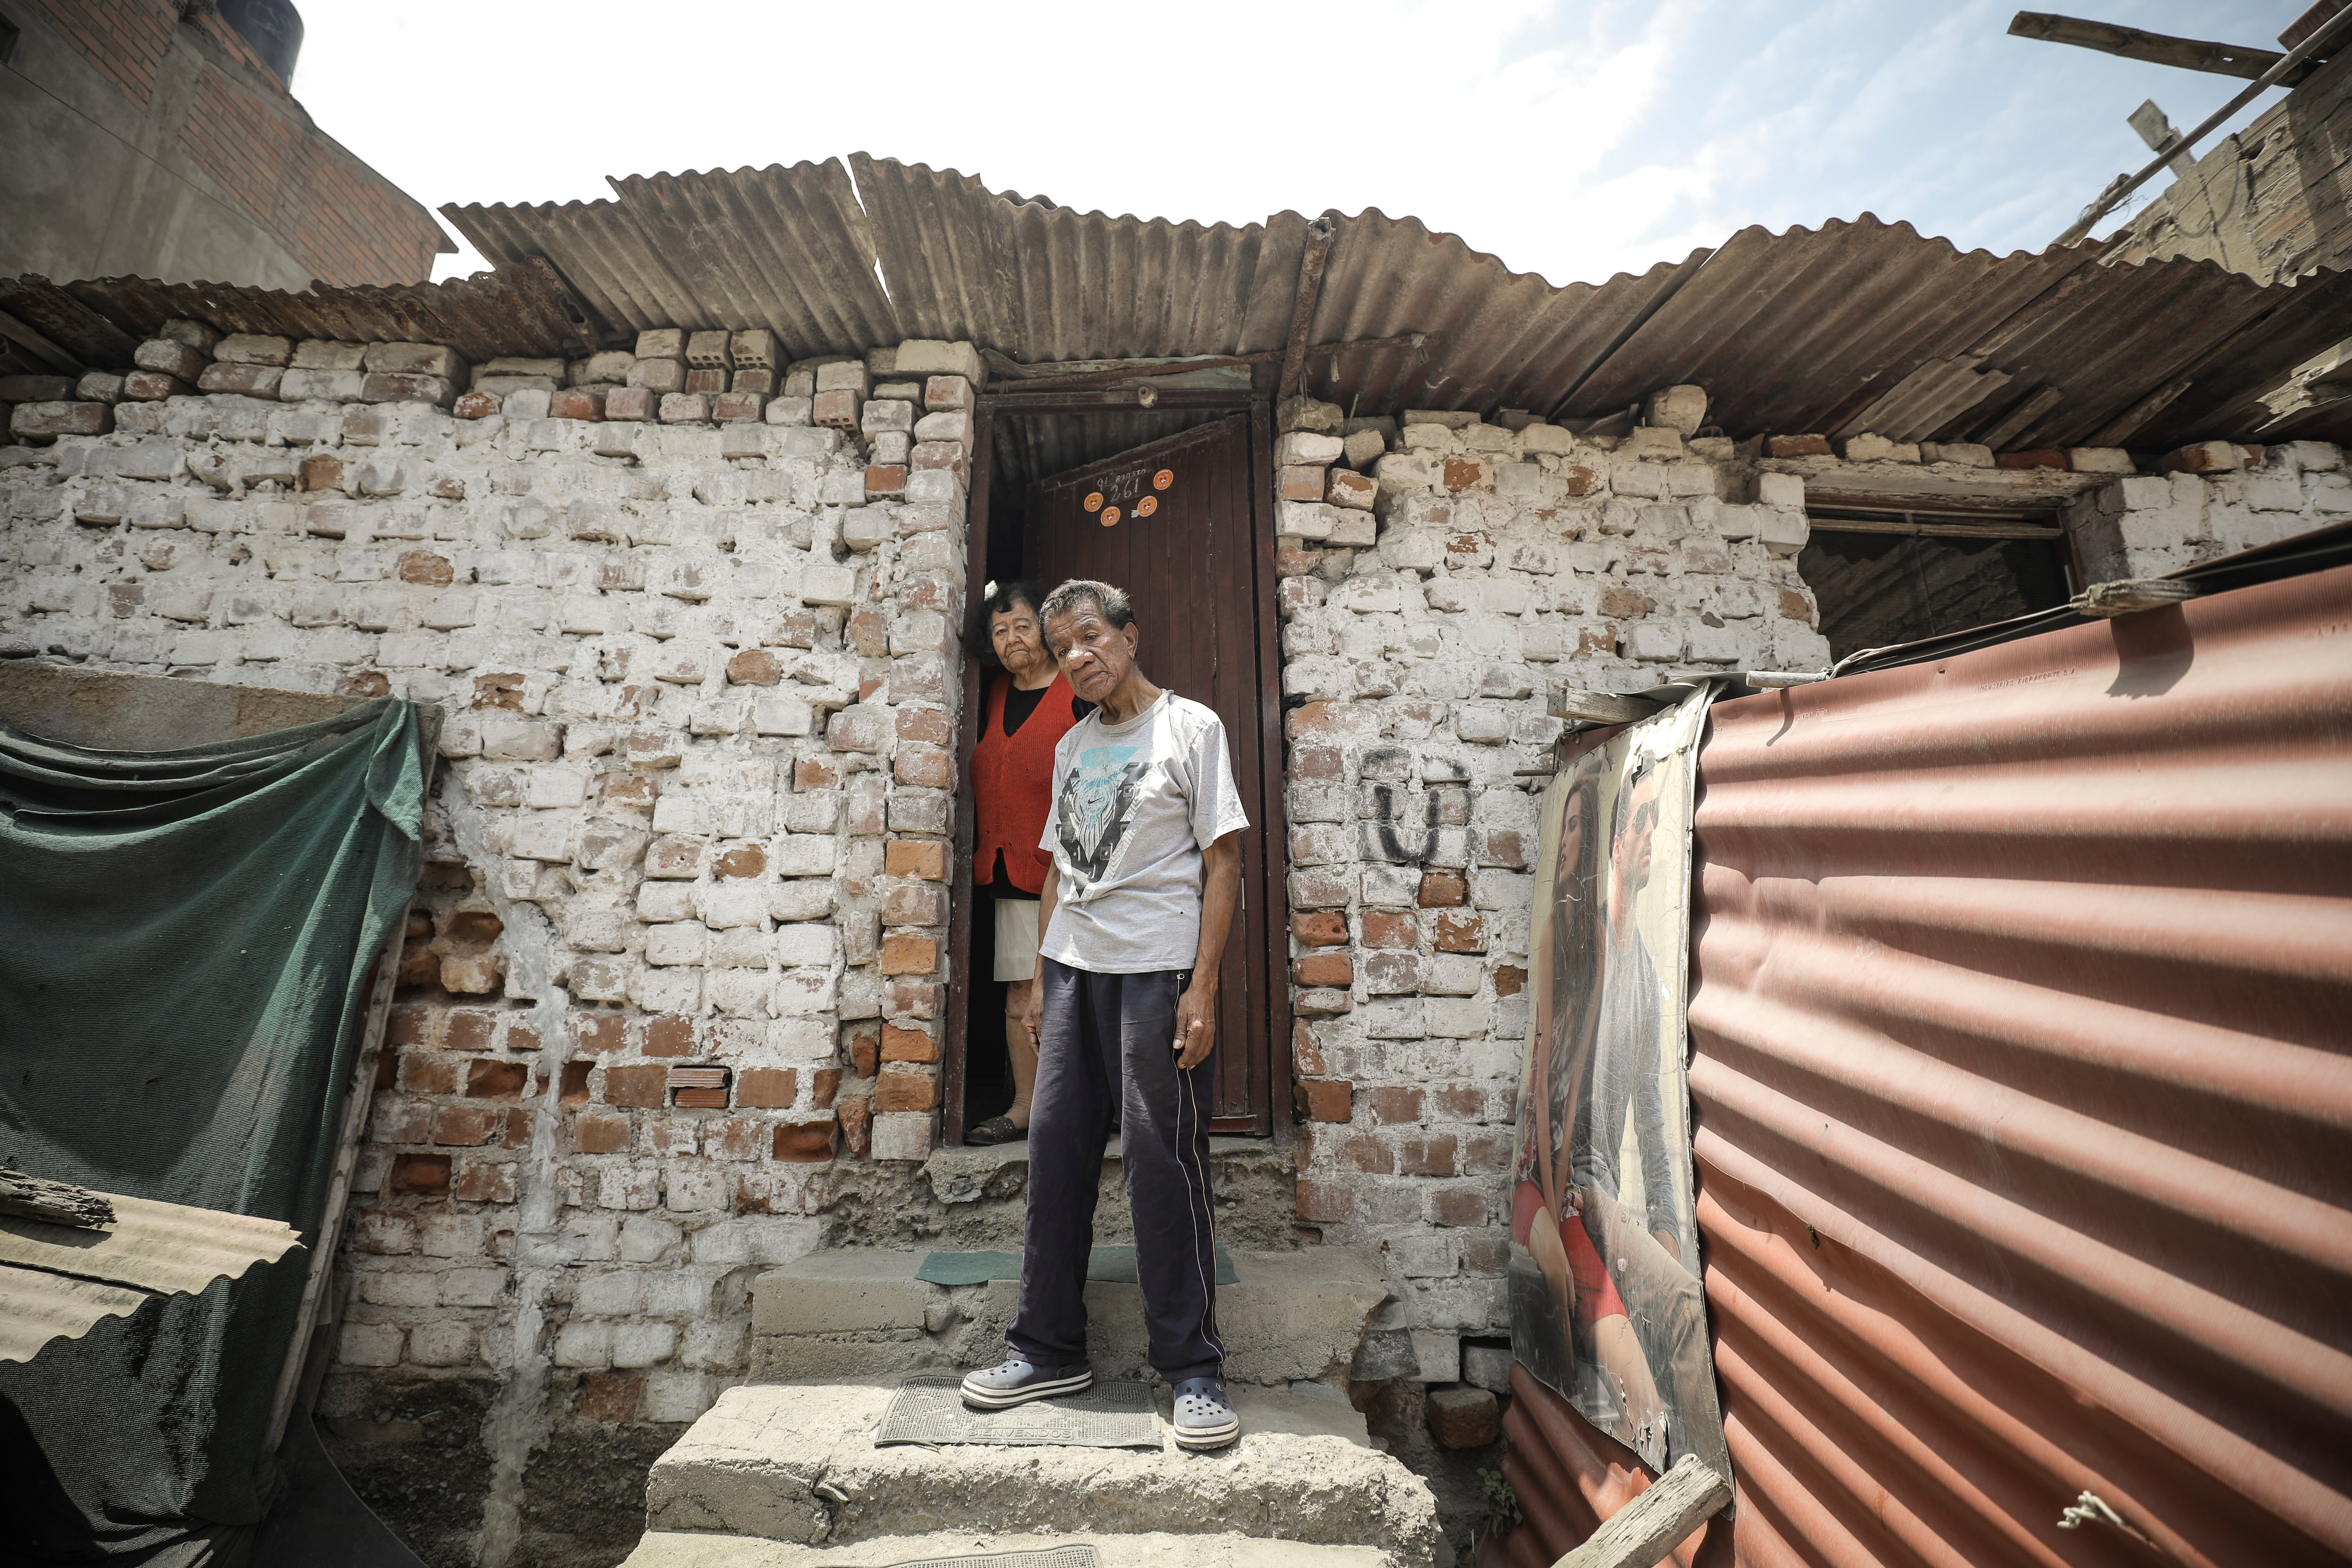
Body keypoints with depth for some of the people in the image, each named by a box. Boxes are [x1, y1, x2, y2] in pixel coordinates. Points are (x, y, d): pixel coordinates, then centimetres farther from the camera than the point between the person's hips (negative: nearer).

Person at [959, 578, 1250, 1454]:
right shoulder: (1071, 747, 17)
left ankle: (1194, 1371, 15)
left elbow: (1223, 861, -6)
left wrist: (1202, 987, -13)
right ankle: (1049, 1351, 26)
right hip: (1073, 968, 6)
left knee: (1164, 1162, -2)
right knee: (1057, 1150, 9)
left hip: (1158, 971, -6)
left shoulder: (1191, 727, 0)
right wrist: (1041, 979, 13)